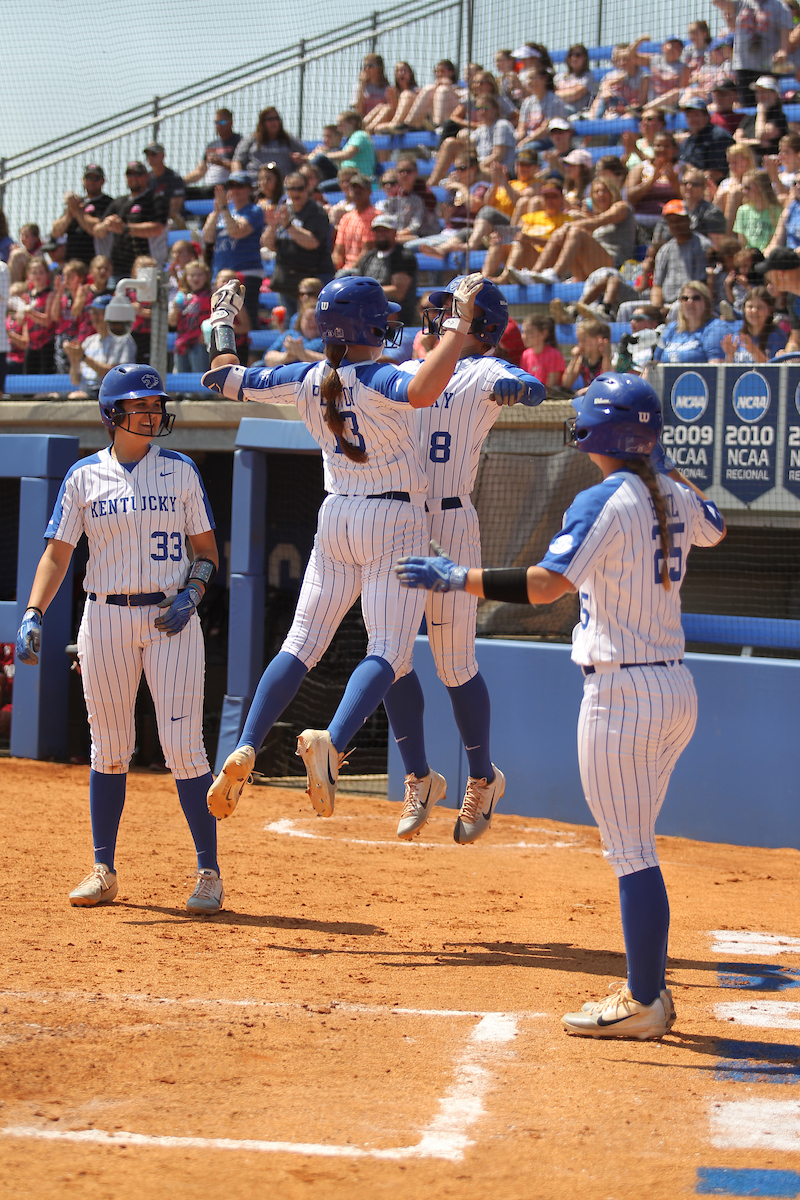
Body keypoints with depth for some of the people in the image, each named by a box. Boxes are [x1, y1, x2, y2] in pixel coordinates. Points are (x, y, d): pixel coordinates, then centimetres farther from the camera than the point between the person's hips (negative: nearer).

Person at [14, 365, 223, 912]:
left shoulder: (181, 471, 5)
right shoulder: (84, 476, 5)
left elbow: (206, 550, 8)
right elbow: (57, 553, 1)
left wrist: (193, 590, -11)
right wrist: (33, 615, -13)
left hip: (171, 619, -1)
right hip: (106, 619, 1)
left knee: (184, 745, -8)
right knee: (109, 749, 6)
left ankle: (209, 873, -1)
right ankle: (104, 872, 17)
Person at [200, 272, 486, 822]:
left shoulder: (305, 380, 0)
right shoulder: (378, 381, -18)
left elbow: (223, 377, 11)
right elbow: (424, 391, -41)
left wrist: (222, 320, 28)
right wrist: (460, 323, -33)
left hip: (335, 519, 6)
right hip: (394, 522, -6)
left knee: (301, 645, 10)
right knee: (390, 651, -8)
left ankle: (244, 751, -2)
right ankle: (331, 741, -31)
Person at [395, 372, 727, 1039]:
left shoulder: (604, 502, -14)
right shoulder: (676, 498, 9)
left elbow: (546, 584, -23)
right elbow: (714, 526, 32)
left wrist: (457, 579, -17)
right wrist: (670, 471, 41)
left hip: (623, 695, -8)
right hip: (676, 690, 8)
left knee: (630, 853, -4)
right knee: (635, 846, 17)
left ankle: (643, 1005, -2)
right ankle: (651, 991, 20)